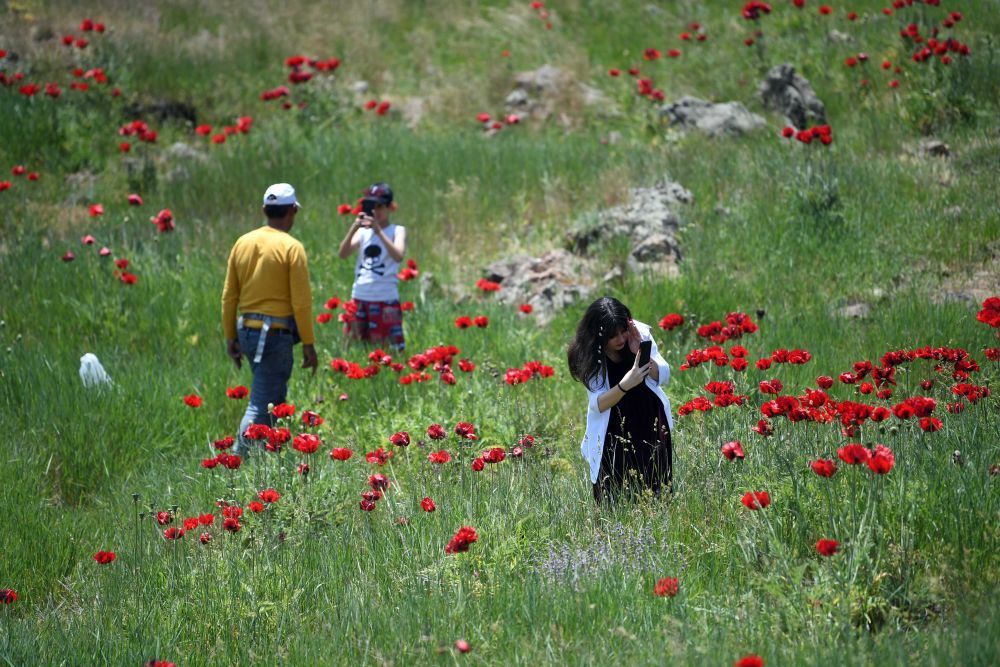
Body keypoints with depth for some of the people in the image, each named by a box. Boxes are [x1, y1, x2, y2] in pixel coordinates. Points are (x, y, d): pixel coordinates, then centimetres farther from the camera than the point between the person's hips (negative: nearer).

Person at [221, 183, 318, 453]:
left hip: (246, 330, 6)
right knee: (262, 405, -6)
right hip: (276, 333, -6)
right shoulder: (291, 248, -10)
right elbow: (301, 302, -12)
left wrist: (230, 337, 16)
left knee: (274, 396, 20)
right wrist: (308, 344, -6)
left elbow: (229, 296, 9)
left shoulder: (243, 243, 7)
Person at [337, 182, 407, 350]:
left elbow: (398, 256, -17)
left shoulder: (397, 231, 2)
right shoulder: (363, 231, 11)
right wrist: (354, 228, -13)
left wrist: (379, 230, -20)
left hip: (385, 299, -4)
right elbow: (343, 254, -1)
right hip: (359, 298, 4)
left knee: (391, 346, -7)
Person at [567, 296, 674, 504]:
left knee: (657, 491, 5)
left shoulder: (640, 333, -10)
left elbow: (663, 376, -4)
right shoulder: (589, 355, -16)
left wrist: (641, 353, -23)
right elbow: (598, 405, -24)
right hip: (613, 434, -2)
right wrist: (624, 385, -42)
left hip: (651, 425, 3)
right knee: (614, 500, -6)